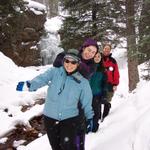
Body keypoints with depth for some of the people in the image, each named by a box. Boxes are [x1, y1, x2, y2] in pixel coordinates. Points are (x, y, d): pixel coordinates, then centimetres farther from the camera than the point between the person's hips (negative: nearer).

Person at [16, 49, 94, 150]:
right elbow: (42, 78, -27)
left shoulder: (83, 82, -5)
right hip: (50, 117, 2)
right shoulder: (54, 72, -8)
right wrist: (30, 84, -47)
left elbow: (87, 102, 5)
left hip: (70, 118, -1)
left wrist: (89, 118, 8)